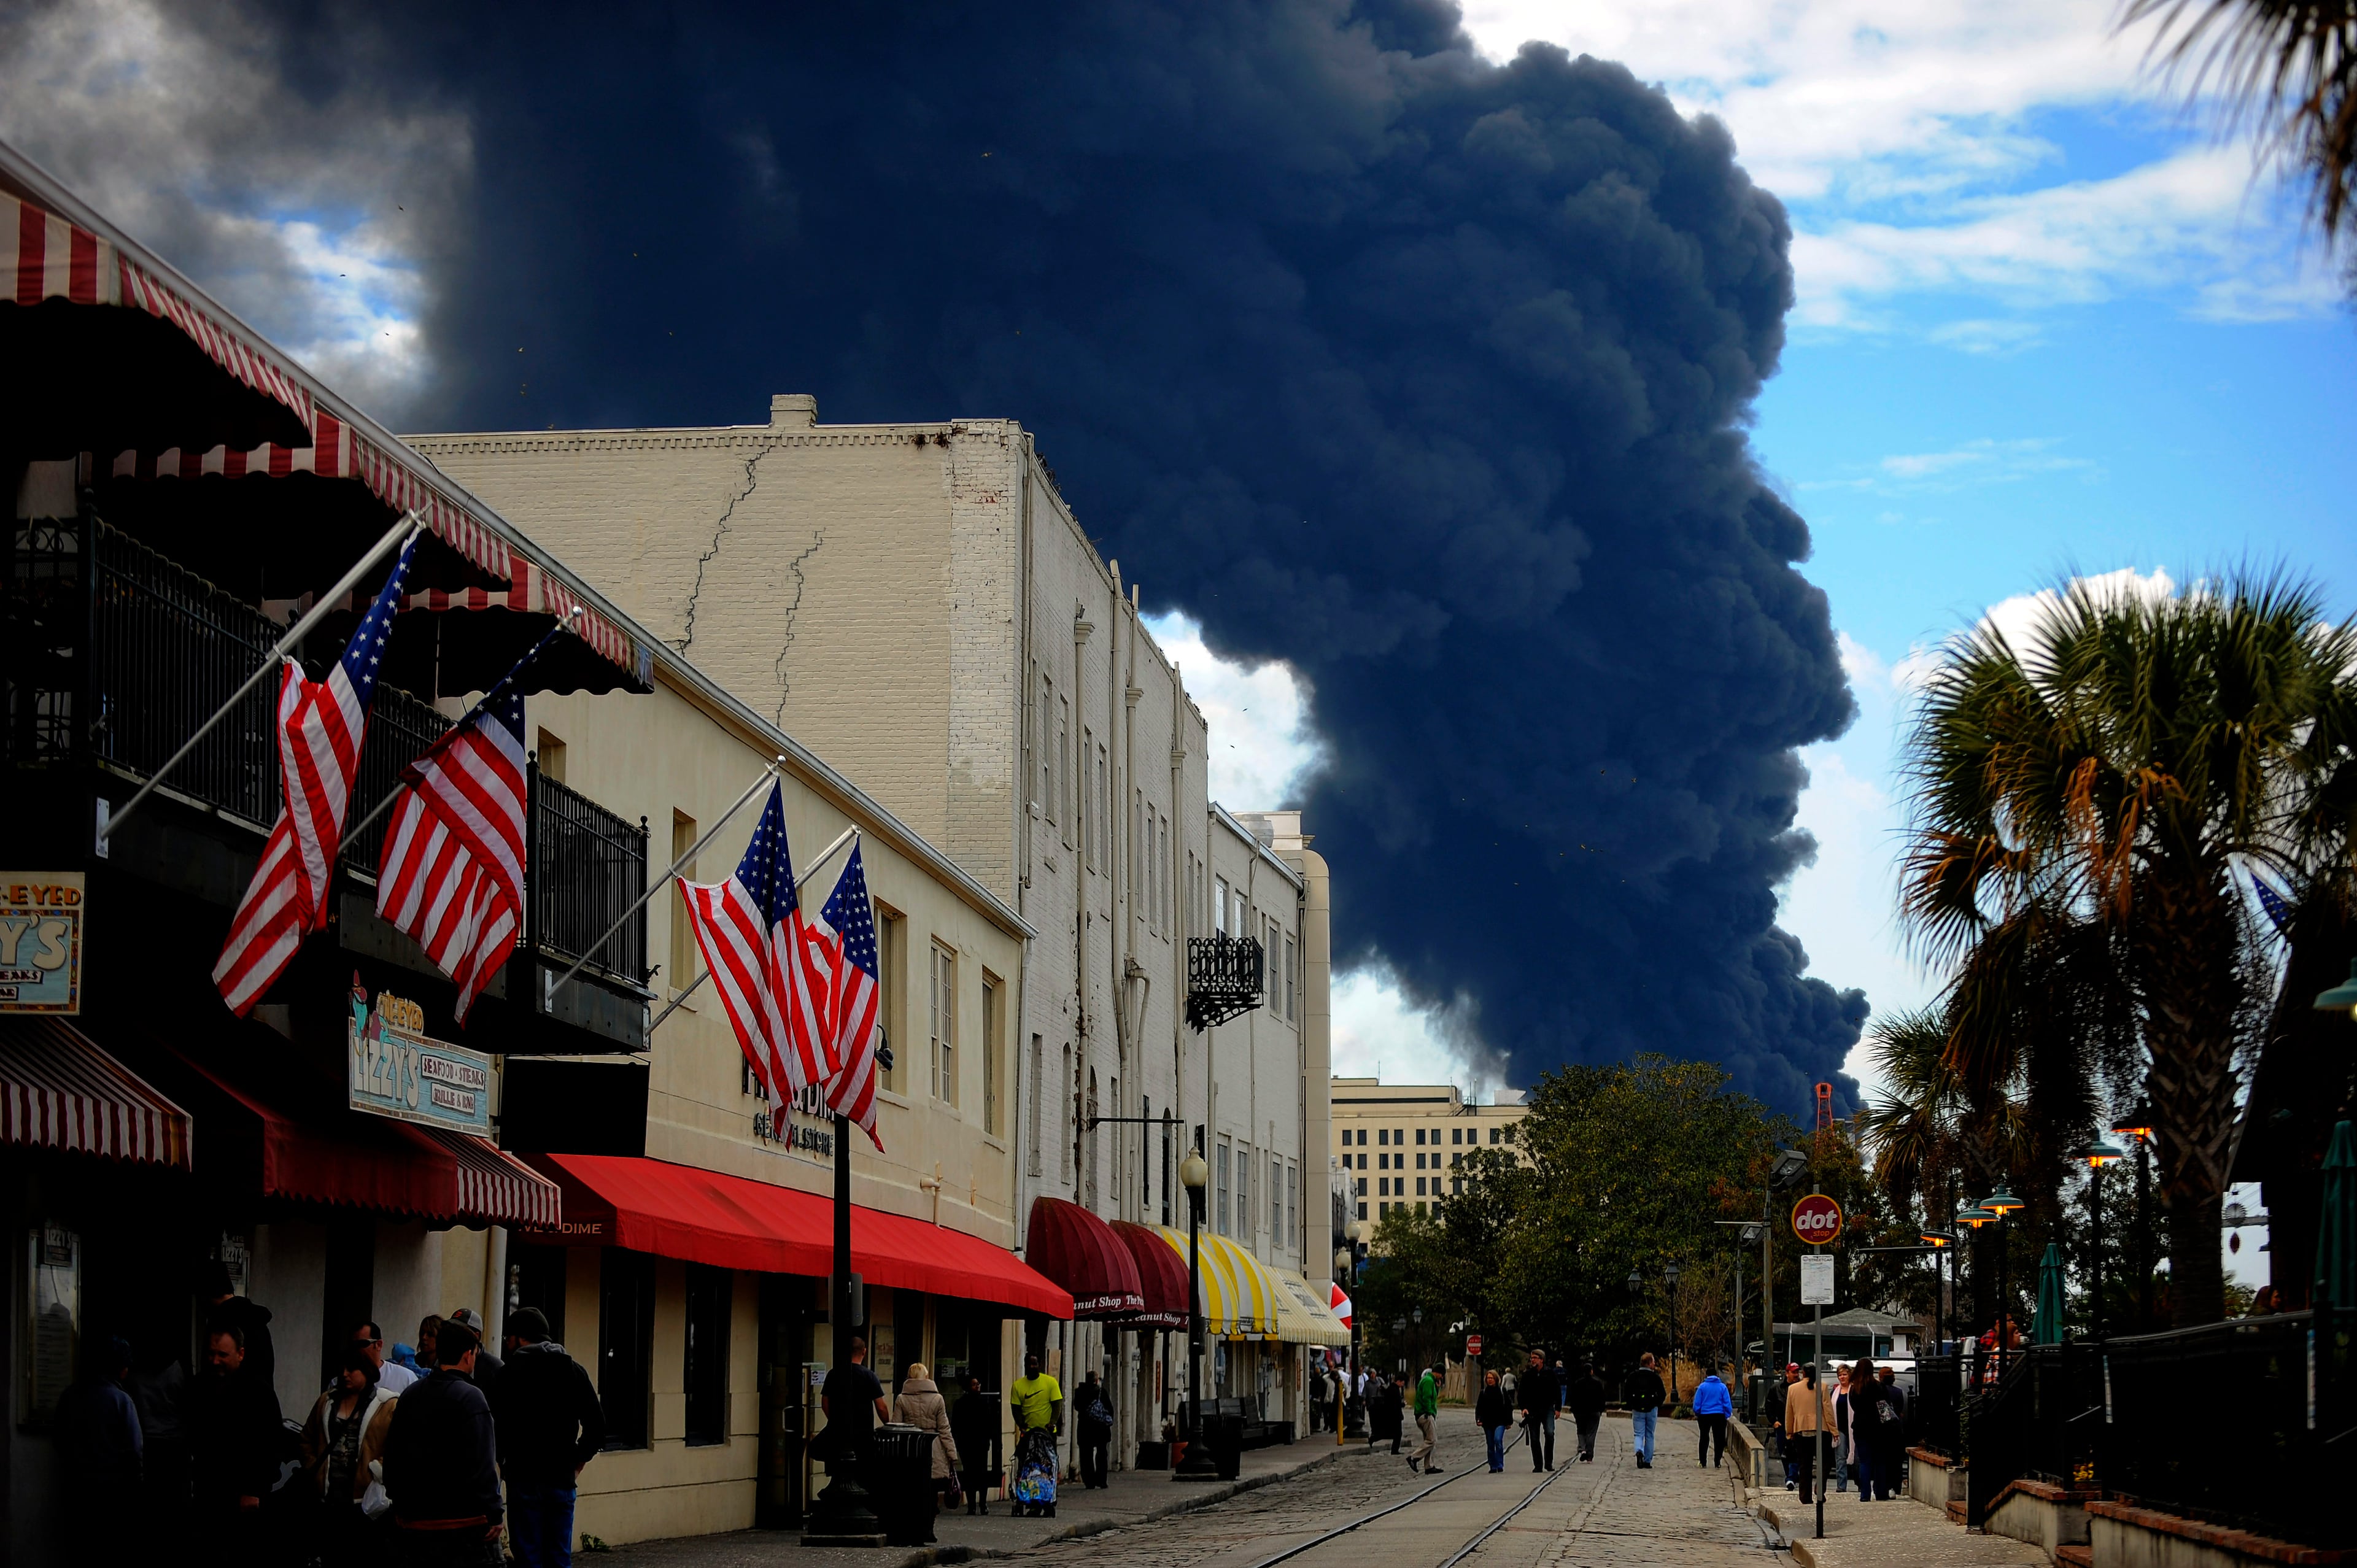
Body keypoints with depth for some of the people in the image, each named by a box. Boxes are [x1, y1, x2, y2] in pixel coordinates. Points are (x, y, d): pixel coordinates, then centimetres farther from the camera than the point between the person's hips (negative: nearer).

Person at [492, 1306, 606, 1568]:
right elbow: (597, 1423, 5)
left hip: (524, 1479, -4)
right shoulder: (574, 1371, 8)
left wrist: (500, 1461, 3)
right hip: (562, 1478, 4)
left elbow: (498, 1425, -12)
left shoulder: (512, 1372, -6)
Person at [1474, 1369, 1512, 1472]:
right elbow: (1478, 1408, 9)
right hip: (1488, 1423, 3)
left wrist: (1509, 1422, 4)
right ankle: (1493, 1467, 14)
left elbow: (1508, 1407, 8)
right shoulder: (1484, 1393, 10)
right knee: (1490, 1445, 6)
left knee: (1498, 1440, -22)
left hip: (1500, 1422, -3)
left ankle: (1500, 1465, -18)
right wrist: (1478, 1419, -7)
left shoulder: (1502, 1391, 4)